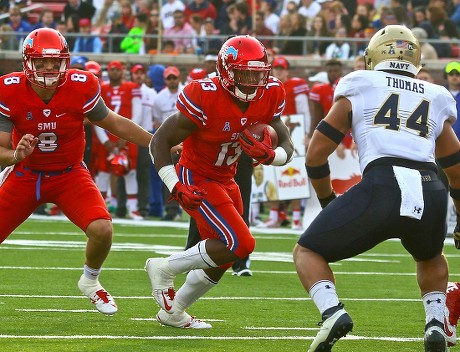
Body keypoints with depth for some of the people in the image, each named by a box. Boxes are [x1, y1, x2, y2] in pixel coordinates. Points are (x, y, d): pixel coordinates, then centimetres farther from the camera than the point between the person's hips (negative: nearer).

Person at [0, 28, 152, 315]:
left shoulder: (81, 87, -19)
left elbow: (114, 123, -1)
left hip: (69, 174, 0)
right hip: (25, 175, 0)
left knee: (101, 229, -23)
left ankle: (90, 282, 10)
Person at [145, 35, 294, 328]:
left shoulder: (269, 96, -8)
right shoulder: (205, 98, -26)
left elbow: (288, 148, -2)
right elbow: (160, 142, -19)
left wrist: (269, 155, -25)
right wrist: (176, 187, -27)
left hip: (225, 182, 8)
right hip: (196, 180, -8)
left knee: (221, 261, 16)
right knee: (240, 244, -21)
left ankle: (172, 312, 36)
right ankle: (166, 268, -5)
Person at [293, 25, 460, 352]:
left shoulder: (357, 90, 18)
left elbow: (316, 155, 17)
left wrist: (327, 201, 34)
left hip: (382, 184, -3)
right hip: (431, 190, 3)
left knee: (308, 252, 15)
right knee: (430, 257, 37)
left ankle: (332, 311, -12)